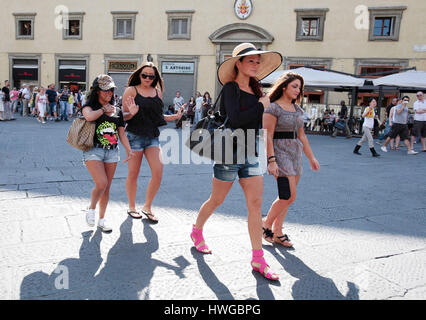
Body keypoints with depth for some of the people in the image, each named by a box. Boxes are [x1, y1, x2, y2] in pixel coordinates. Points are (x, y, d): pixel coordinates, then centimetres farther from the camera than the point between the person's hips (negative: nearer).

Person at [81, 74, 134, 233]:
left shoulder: (117, 111, 14)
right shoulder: (89, 106, 2)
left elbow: (122, 133, 14)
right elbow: (89, 116, -23)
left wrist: (128, 149, 1)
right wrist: (103, 109, -6)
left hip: (112, 152, 4)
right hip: (93, 150, -4)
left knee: (107, 188, 7)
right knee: (101, 184, -17)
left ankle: (101, 219, 22)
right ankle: (91, 209, 13)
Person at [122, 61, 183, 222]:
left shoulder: (157, 92, 12)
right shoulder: (131, 91, -1)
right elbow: (124, 116, -2)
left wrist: (175, 116, 6)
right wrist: (132, 113, -23)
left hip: (152, 136, 4)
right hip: (135, 135, -4)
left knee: (158, 171, -6)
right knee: (133, 174, 4)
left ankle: (147, 207, 12)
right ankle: (131, 207, 24)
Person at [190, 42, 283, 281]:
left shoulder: (255, 90, 12)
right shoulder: (230, 88, -9)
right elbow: (235, 119, -24)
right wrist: (261, 106, -15)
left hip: (250, 154, 6)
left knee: (256, 204, 1)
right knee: (217, 200, 9)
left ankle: (258, 259, 8)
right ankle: (197, 232, 37)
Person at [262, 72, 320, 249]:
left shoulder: (297, 109, 14)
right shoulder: (273, 108, -8)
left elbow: (301, 135, 19)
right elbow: (268, 137, -13)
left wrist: (311, 157, 17)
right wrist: (271, 160, -20)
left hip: (295, 154, 8)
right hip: (280, 153, -7)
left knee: (286, 197, 8)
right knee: (289, 196, -12)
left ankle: (277, 232, 18)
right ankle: (266, 224, 9)